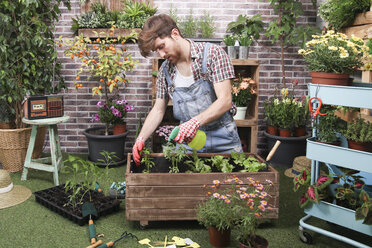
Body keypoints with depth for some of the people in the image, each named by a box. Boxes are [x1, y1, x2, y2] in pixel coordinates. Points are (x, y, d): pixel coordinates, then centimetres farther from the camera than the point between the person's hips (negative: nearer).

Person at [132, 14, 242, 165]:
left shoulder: (212, 53, -12)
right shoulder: (165, 70, 3)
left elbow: (225, 101, -19)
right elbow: (158, 110, 8)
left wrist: (195, 122, -33)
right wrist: (141, 138, -7)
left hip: (222, 141, -3)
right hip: (187, 140, 3)